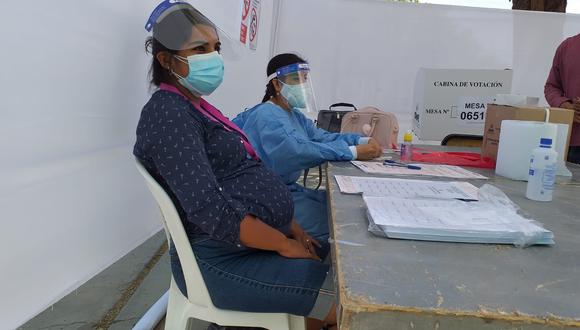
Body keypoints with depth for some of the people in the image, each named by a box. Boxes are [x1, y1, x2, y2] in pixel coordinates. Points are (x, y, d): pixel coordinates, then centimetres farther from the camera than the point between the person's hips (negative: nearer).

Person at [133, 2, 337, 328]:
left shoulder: (194, 107, 13)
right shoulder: (169, 113, -17)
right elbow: (212, 212, -26)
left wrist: (292, 228, 7)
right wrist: (285, 244, -17)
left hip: (255, 241, 10)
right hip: (222, 261, -10)